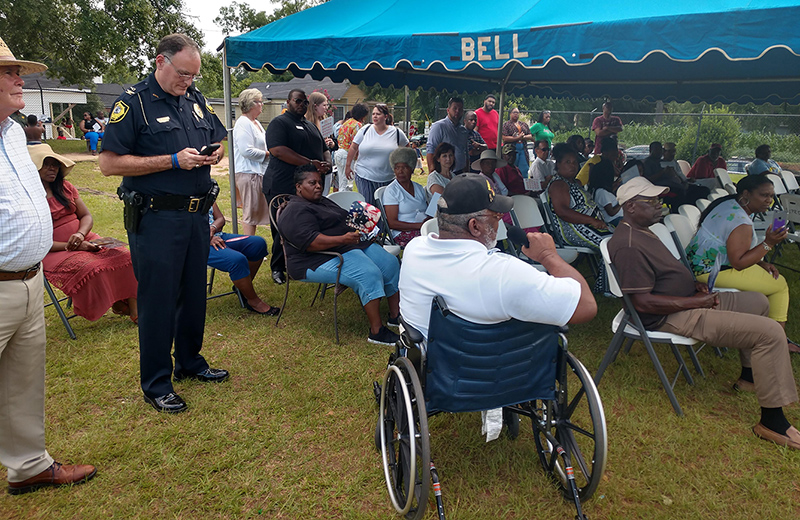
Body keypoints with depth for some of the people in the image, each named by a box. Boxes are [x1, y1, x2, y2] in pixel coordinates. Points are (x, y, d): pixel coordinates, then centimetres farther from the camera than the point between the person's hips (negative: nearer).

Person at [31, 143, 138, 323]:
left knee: (124, 257, -18)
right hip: (54, 253, -6)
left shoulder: (65, 187, 12)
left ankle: (134, 310, -19)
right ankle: (116, 304, -7)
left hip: (85, 240, 6)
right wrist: (71, 246, -18)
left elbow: (86, 216, 12)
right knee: (90, 269, -33)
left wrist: (80, 234, -12)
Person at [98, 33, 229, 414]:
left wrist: (214, 155, -1)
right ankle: (156, 384, 13)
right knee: (158, 299, 0)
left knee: (194, 293, 15)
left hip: (196, 214, 7)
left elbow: (218, 140, 24)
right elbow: (109, 163, -14)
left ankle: (190, 362, 33)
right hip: (156, 218, -6)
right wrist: (173, 160, -18)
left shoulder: (196, 100, 12)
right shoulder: (133, 103, -8)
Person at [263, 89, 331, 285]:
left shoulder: (311, 126, 22)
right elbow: (278, 151, -18)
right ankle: (278, 268, 12)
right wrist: (310, 163, -21)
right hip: (283, 186, -7)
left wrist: (326, 164, 2)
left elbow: (323, 150, 28)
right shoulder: (279, 123, -3)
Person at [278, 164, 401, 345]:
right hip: (320, 260, -10)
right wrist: (343, 239, -34)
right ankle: (376, 331, -23)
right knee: (369, 274, -28)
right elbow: (310, 242, -25)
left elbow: (343, 222, 32)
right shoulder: (295, 211, -11)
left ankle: (395, 316, 5)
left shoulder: (324, 201, 22)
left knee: (390, 263, -3)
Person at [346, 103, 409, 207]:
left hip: (388, 179, 0)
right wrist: (348, 166, 8)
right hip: (364, 178, 0)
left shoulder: (396, 132, 0)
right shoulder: (365, 130, 1)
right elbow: (353, 148, 7)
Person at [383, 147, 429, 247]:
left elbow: (429, 212, 20)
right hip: (403, 233, -6)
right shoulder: (391, 190, 1)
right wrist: (419, 225, -15)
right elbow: (392, 223, -7)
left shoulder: (419, 188, 20)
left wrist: (428, 220, -7)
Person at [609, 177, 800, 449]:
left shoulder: (642, 231, 10)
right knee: (771, 333, -17)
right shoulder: (629, 245, -25)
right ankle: (772, 421, -6)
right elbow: (643, 302, -28)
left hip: (690, 301, 11)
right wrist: (697, 301, -21)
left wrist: (694, 285, 6)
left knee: (759, 301, 26)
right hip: (672, 317, -11)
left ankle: (749, 376, 36)